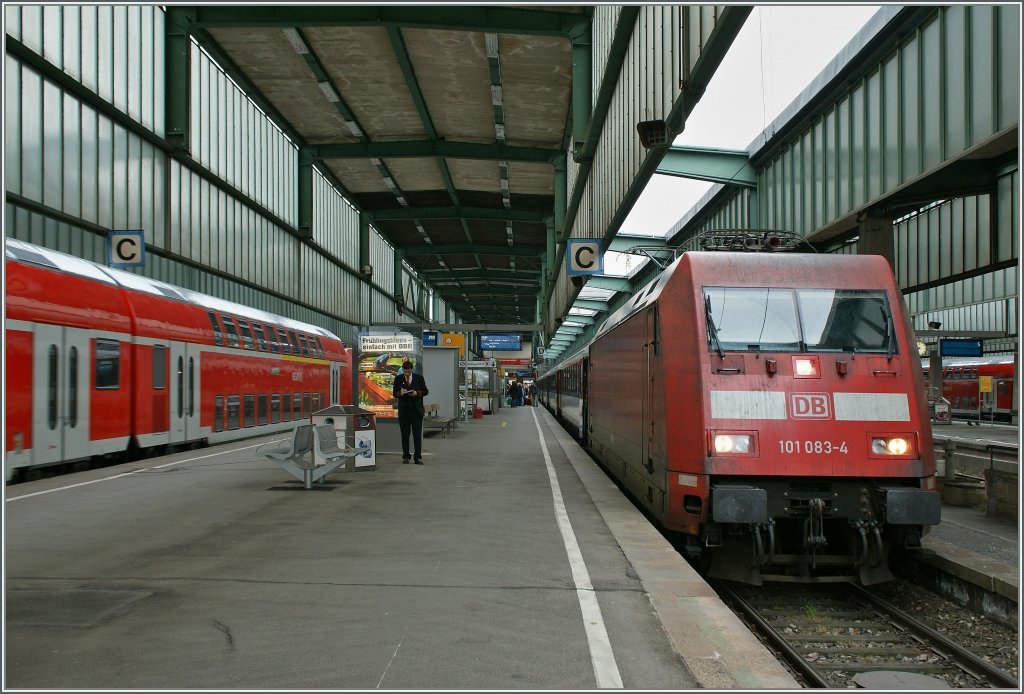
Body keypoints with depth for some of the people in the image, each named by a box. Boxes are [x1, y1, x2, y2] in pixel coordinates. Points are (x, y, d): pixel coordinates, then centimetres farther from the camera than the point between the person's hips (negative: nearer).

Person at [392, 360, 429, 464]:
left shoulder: (419, 377, 4)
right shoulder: (398, 379, 5)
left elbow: (425, 391, 6)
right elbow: (394, 393, 6)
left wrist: (417, 393, -13)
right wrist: (400, 393, -16)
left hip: (416, 410, -1)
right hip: (403, 410, 1)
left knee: (417, 434, -3)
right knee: (405, 434, 3)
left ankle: (418, 457, 1)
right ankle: (405, 457, 11)